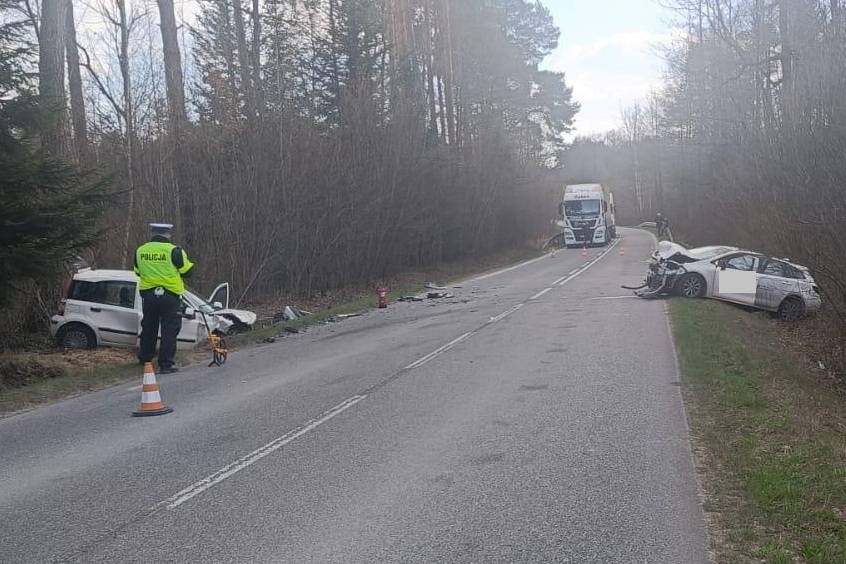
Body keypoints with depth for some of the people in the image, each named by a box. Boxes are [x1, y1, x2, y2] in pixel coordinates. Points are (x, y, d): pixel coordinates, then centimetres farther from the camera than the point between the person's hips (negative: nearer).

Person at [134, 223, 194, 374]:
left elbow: (138, 272, 15)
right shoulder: (174, 251, -13)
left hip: (148, 294, 5)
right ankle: (165, 364, -1)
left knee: (148, 328, 20)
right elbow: (187, 271, -5)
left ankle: (145, 358, 34)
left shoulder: (140, 250, 2)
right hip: (170, 296, -5)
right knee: (169, 330, 1)